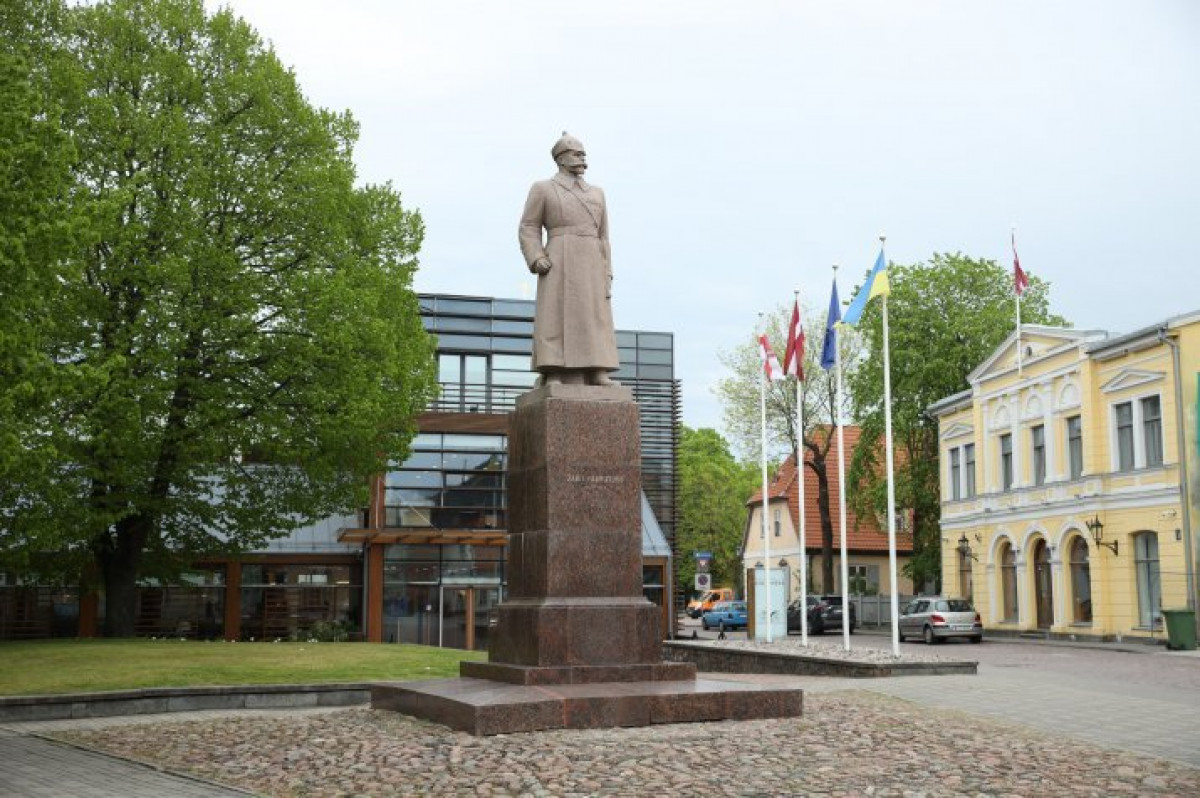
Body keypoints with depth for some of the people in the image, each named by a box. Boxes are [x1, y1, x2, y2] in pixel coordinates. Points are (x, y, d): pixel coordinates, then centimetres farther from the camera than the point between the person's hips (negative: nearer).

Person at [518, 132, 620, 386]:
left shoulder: (596, 193, 19)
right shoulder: (542, 189, 7)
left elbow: (602, 237, 15)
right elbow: (528, 228, 3)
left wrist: (607, 276, 6)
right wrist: (536, 259, -14)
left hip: (591, 267, 4)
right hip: (559, 265, -4)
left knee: (594, 321, -5)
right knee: (556, 319, -13)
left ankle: (598, 377, -8)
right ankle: (553, 379, -15)